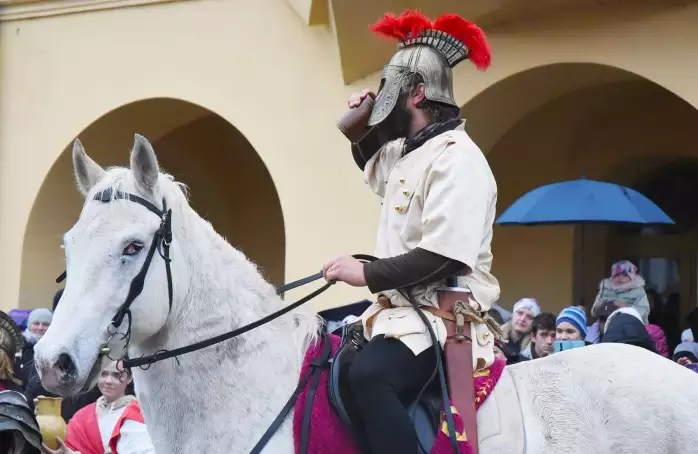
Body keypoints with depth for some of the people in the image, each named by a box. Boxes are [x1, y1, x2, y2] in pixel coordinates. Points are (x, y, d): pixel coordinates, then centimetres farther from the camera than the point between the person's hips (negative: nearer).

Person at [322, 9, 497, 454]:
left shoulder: (456, 158, -17)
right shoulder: (408, 150, 15)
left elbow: (444, 256, -26)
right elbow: (375, 171, 40)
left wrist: (367, 273, -22)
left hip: (444, 316, -11)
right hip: (402, 307, 11)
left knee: (369, 375, -36)